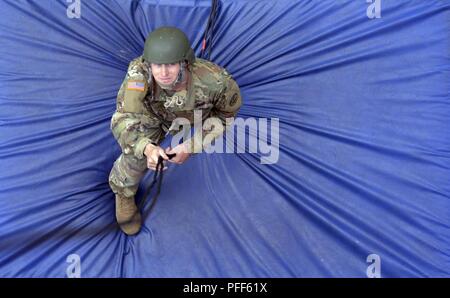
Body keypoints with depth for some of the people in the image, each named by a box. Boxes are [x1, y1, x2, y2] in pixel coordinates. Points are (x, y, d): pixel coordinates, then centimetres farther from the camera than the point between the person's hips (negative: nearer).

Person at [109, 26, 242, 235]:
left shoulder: (215, 80, -44)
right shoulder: (139, 72, -42)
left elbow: (228, 111, -22)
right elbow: (122, 119, -35)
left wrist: (191, 147, -30)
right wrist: (147, 148, -57)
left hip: (195, 115, 2)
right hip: (153, 112, -1)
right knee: (136, 154, -18)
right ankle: (123, 191, 12)